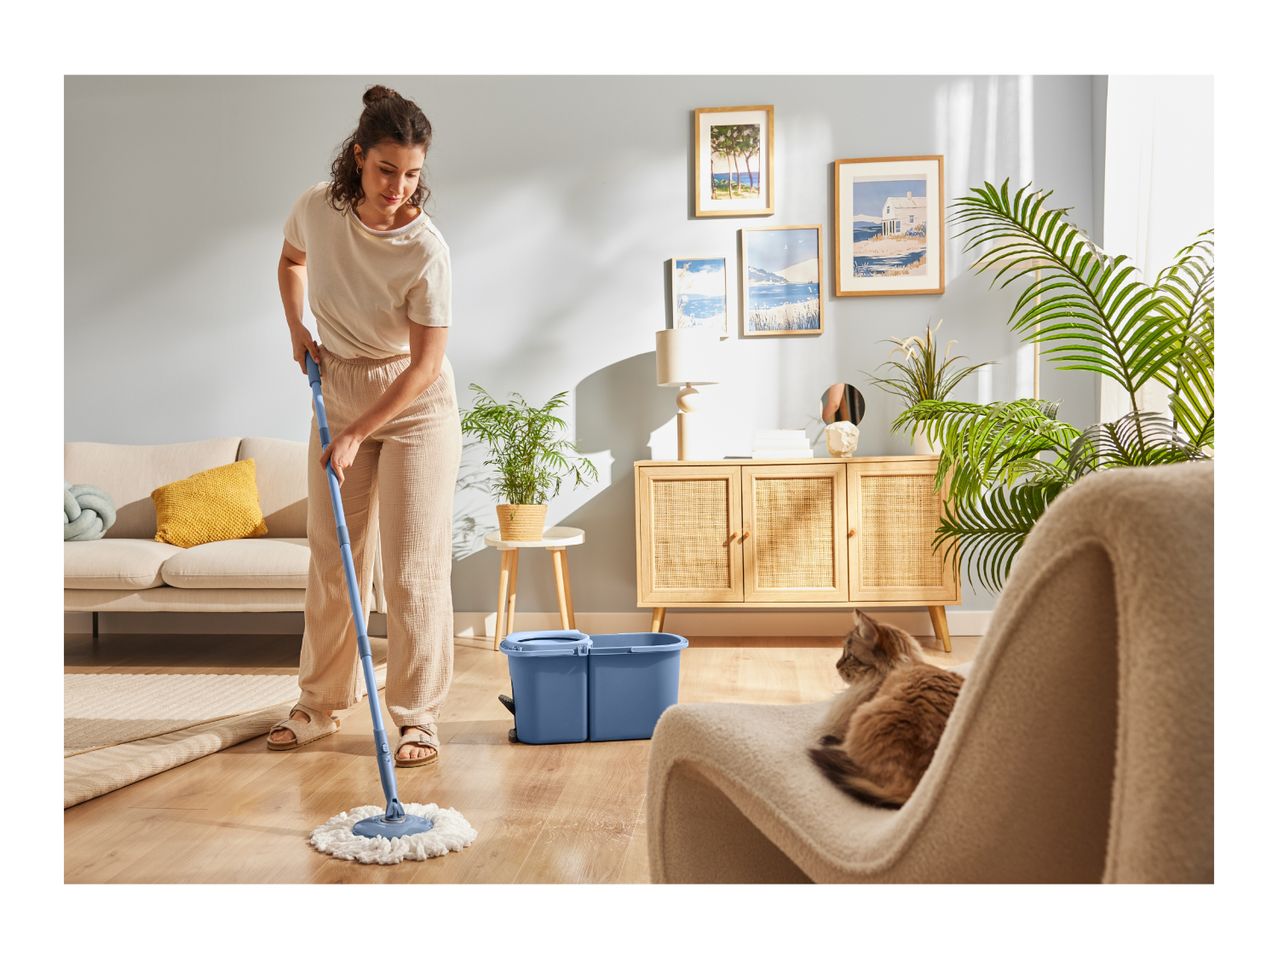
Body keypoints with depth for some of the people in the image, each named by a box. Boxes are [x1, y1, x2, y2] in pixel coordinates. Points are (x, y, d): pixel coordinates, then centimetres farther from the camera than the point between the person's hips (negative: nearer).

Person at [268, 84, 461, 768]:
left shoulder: (426, 250, -24)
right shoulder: (317, 208, -10)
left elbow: (425, 364, -20)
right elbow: (292, 259, 15)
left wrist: (357, 435, -21)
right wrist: (297, 331, 4)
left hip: (414, 405, -4)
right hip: (337, 392, 4)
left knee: (414, 565, -5)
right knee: (332, 557, 8)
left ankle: (418, 717, 5)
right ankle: (320, 705, 20)